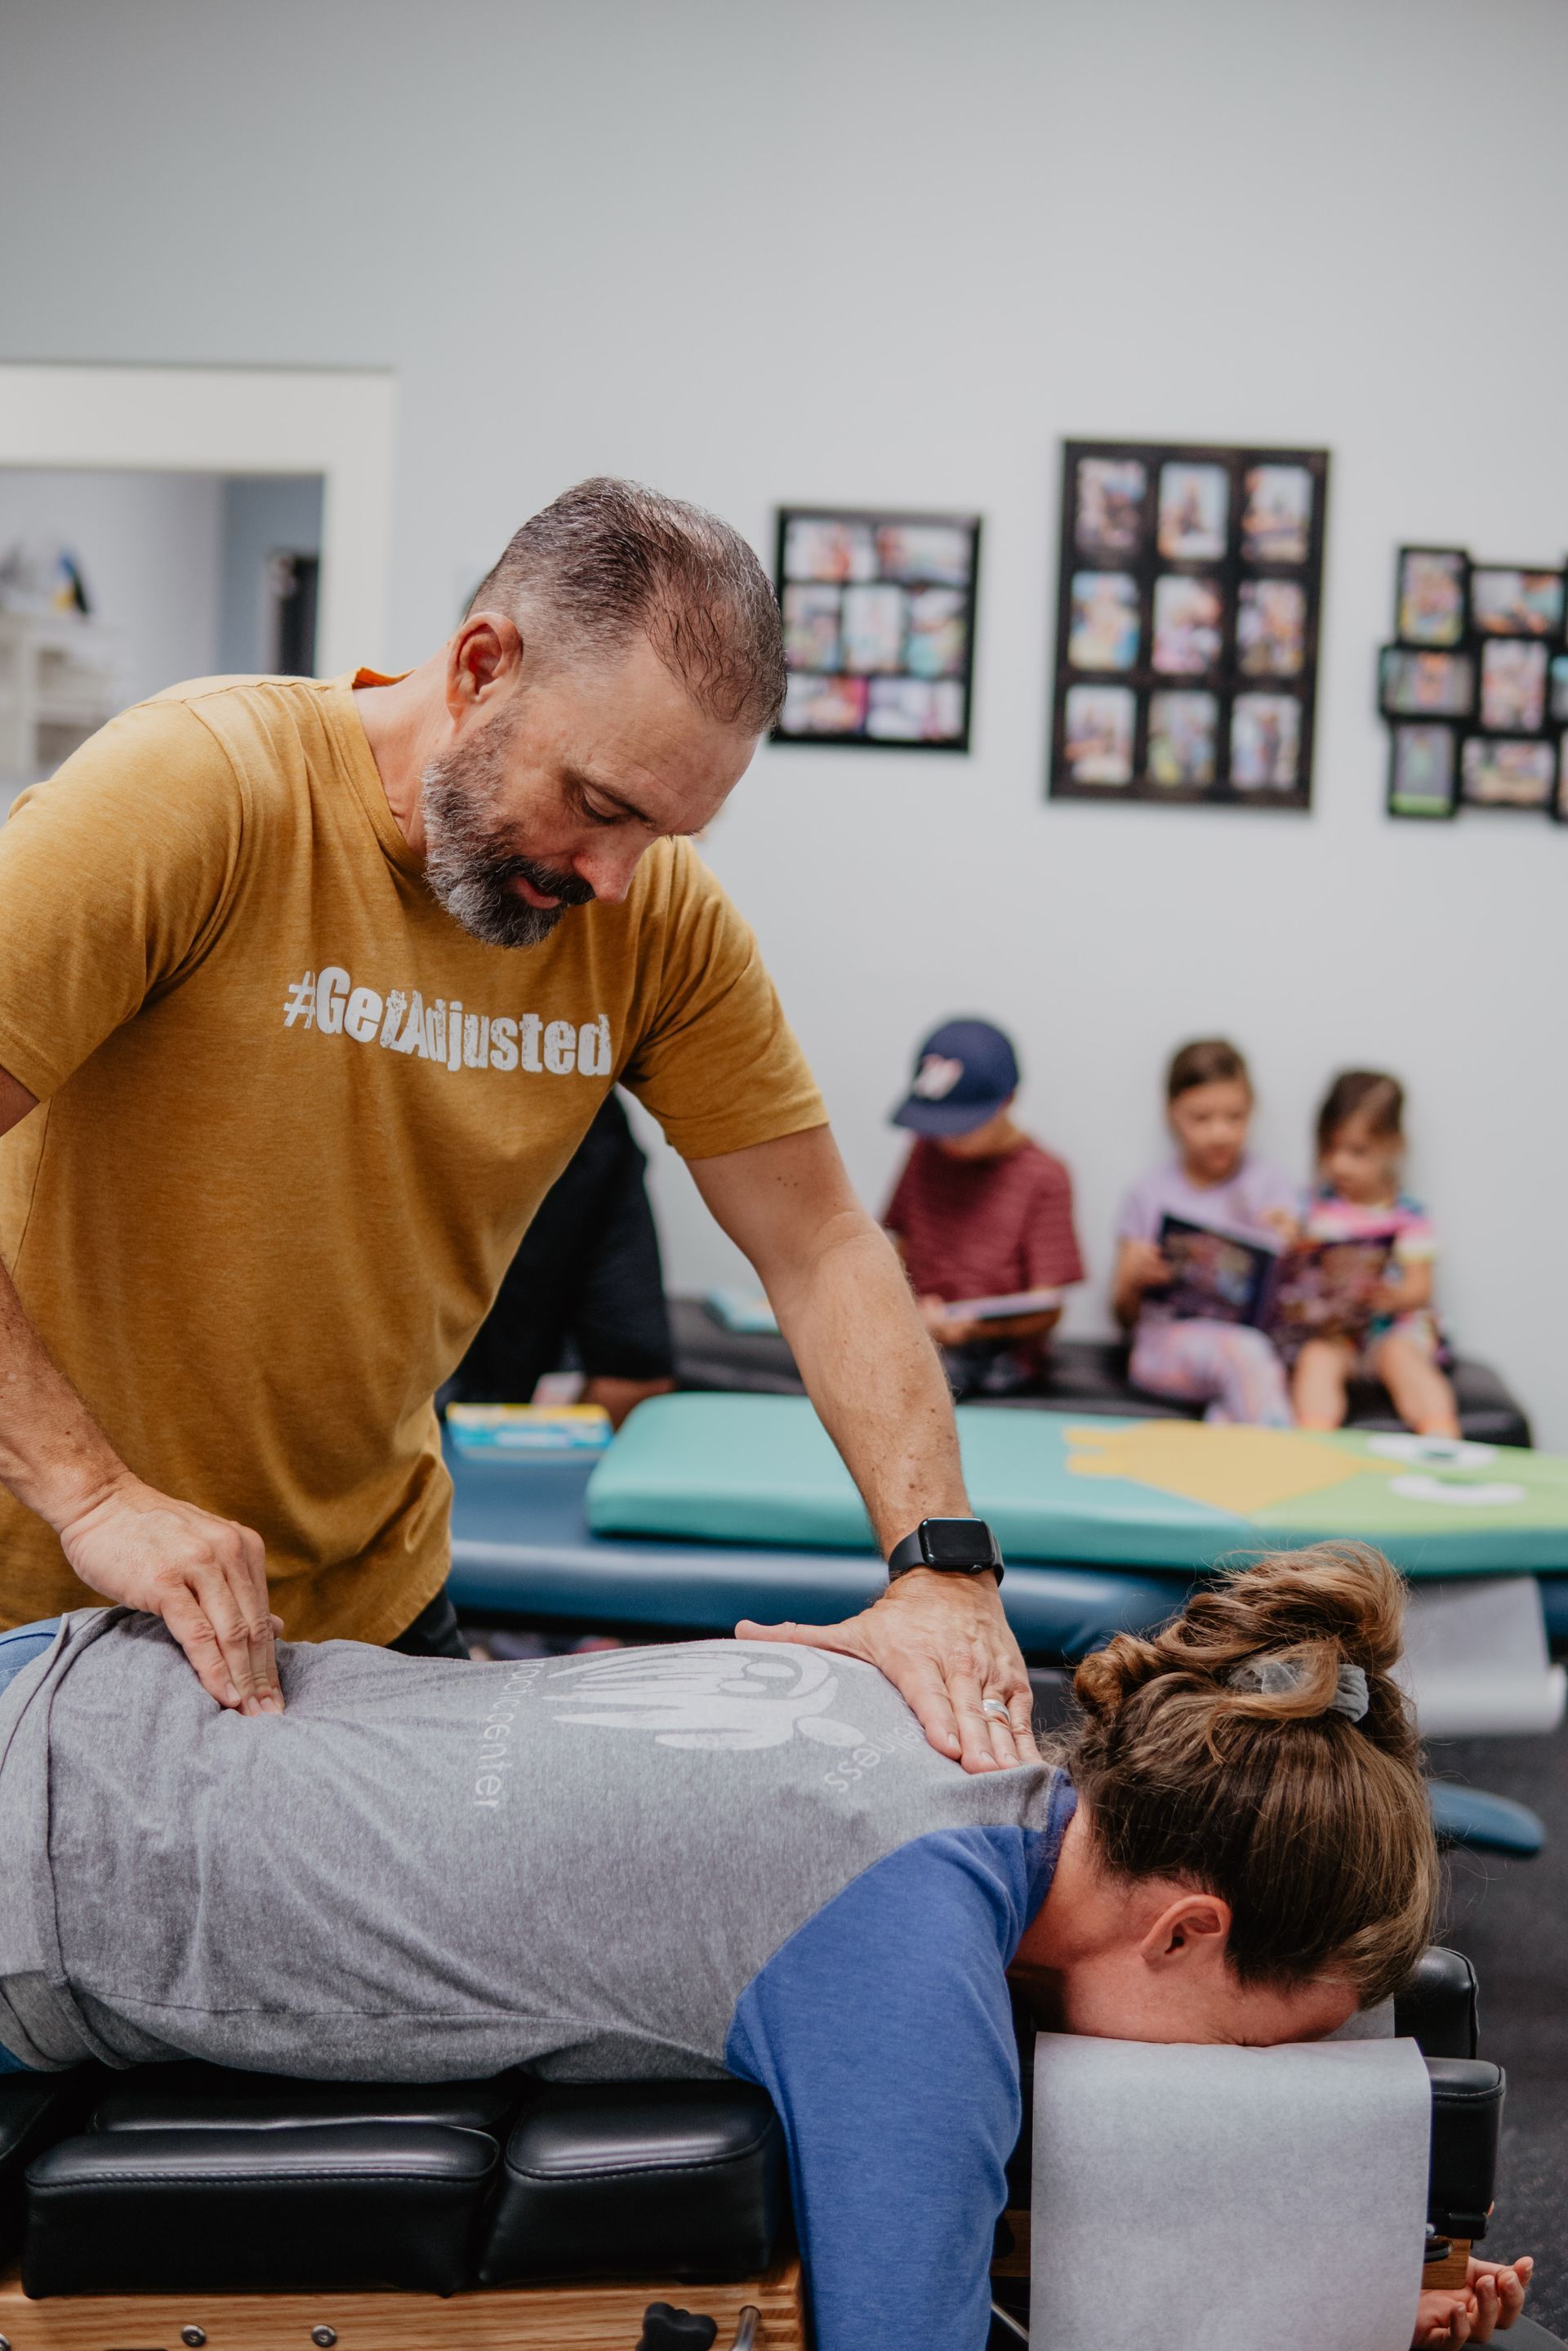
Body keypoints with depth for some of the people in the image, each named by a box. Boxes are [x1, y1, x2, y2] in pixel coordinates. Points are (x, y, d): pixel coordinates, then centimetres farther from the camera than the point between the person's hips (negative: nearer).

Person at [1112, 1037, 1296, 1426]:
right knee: (1242, 1352, -37)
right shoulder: (1148, 1196, 10)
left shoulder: (1269, 1183, 11)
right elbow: (1125, 1316, 13)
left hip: (1254, 1331, 1)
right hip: (1170, 1340, -1)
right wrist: (1133, 1279, -10)